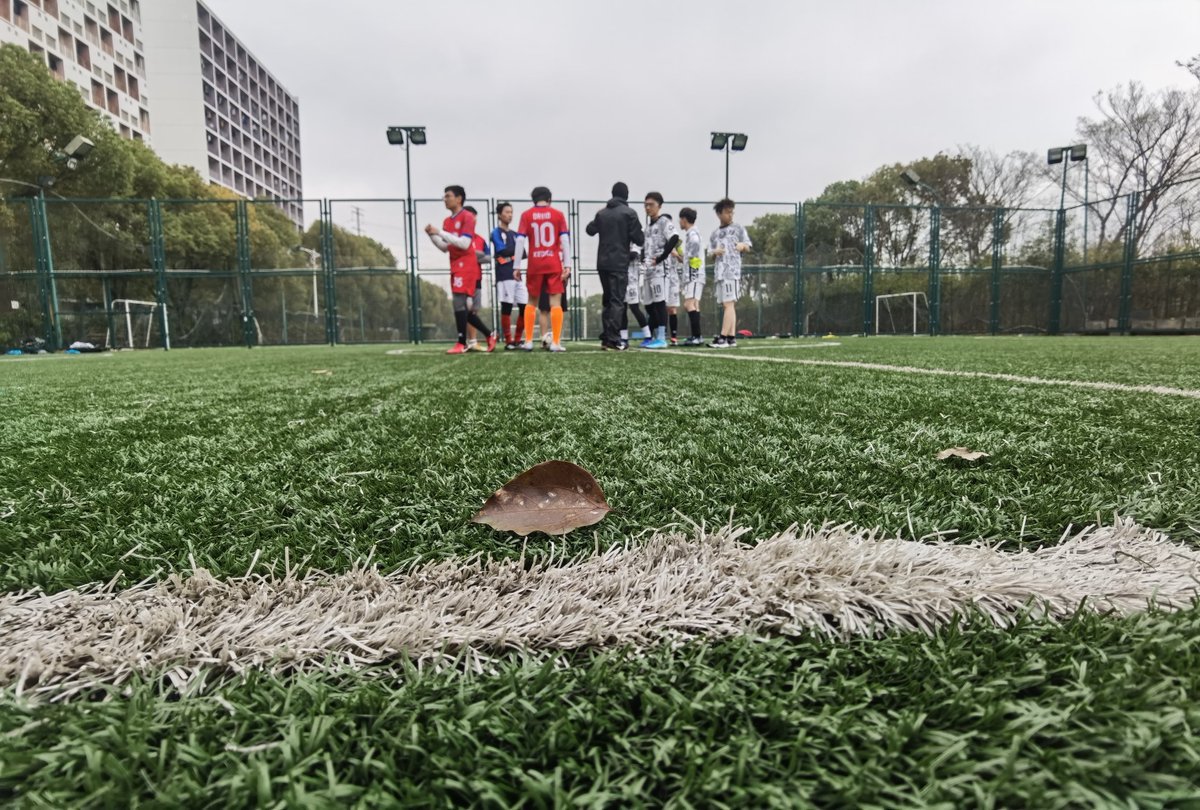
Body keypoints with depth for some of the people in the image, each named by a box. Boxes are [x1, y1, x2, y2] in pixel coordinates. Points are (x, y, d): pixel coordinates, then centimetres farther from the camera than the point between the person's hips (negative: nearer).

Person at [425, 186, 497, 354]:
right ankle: (489, 335, 19)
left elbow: (464, 243, -17)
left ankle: (461, 344, -12)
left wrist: (440, 232, -16)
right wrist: (432, 235, 3)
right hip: (456, 267, 8)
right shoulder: (447, 221, 17)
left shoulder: (467, 217, -6)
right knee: (465, 308, 8)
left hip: (466, 266, -8)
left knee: (459, 302, -15)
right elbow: (444, 248, 18)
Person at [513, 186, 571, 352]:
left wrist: (517, 266, -1)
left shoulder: (526, 215, 4)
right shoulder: (558, 214, 4)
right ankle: (556, 343, -6)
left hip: (534, 265, 1)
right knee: (555, 303, -1)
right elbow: (565, 240, -3)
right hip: (554, 264, -1)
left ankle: (528, 341, 11)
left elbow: (520, 241, -3)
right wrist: (567, 265, -3)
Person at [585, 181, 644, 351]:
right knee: (617, 301, -4)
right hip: (619, 263, -5)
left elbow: (590, 230, 25)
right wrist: (630, 238, 14)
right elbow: (639, 239, -8)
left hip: (603, 263, 5)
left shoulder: (601, 213, 9)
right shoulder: (629, 213, -6)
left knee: (607, 300, 15)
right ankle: (614, 339, -10)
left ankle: (606, 338, 15)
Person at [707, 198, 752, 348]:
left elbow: (748, 247, 6)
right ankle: (732, 338, 6)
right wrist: (715, 252, -7)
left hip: (732, 271, -5)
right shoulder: (715, 233, 19)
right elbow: (711, 254, 16)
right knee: (729, 305, 5)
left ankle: (723, 337, -17)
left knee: (729, 304, -12)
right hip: (719, 272, 6)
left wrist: (742, 246, -17)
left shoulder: (738, 228, 8)